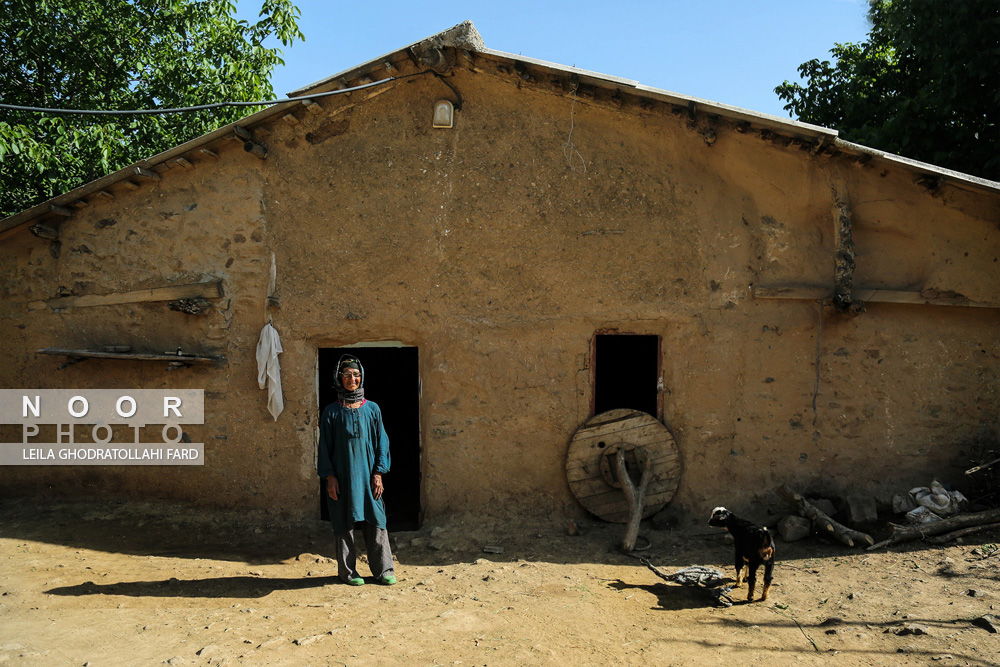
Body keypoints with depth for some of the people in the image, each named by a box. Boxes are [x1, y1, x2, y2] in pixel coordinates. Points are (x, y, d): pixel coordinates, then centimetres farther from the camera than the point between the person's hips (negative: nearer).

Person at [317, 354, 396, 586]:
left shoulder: (372, 409, 5)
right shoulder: (331, 412, 1)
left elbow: (381, 443, 6)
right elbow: (325, 447, 2)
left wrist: (378, 473, -1)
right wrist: (329, 477, -6)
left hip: (367, 476, 1)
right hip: (342, 477, -1)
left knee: (375, 523, 3)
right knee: (344, 525, 5)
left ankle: (383, 570, 13)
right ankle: (347, 571, 18)